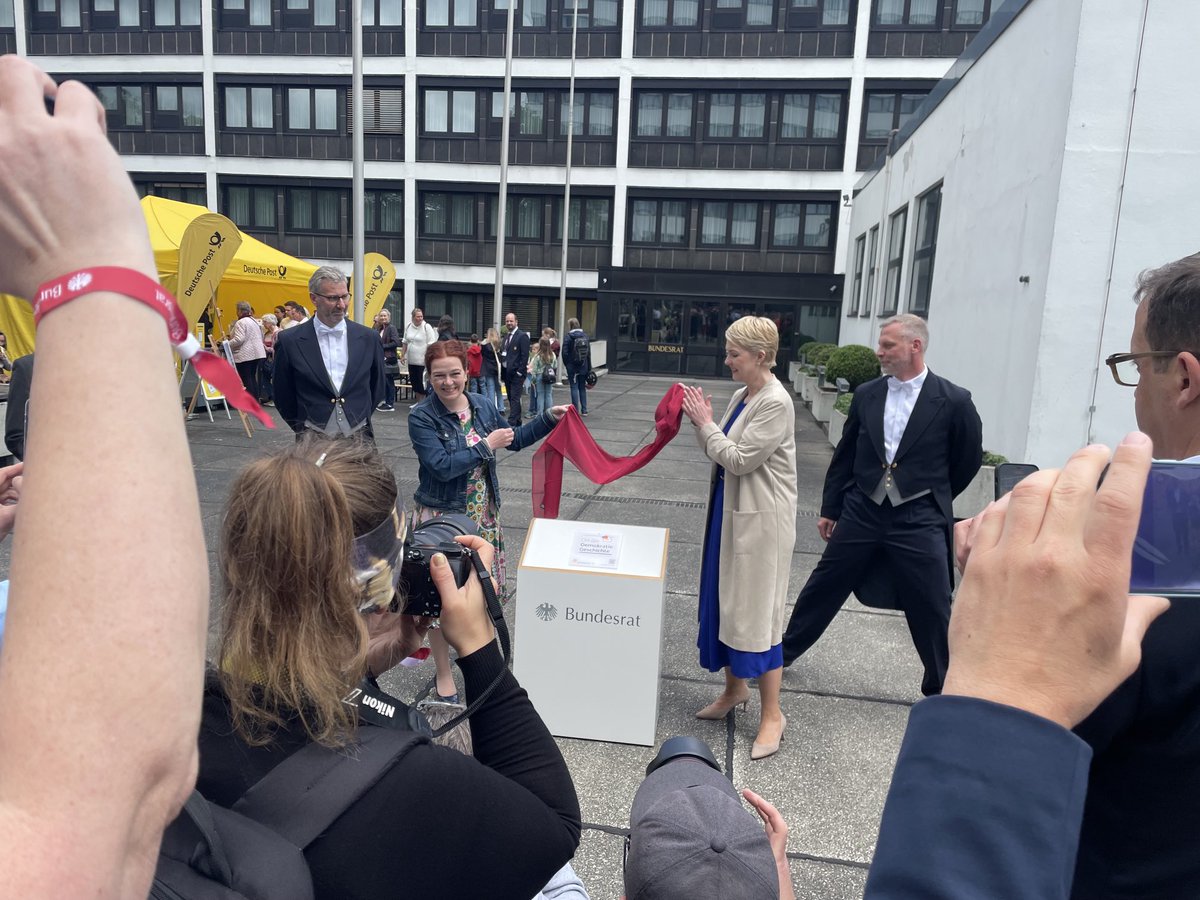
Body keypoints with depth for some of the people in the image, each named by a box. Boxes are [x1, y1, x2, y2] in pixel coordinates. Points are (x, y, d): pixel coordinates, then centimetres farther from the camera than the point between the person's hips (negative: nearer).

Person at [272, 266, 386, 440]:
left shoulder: (368, 338, 2)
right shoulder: (290, 341, -3)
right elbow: (283, 398, 6)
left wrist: (359, 422, 12)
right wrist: (303, 428, 9)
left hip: (359, 438, 2)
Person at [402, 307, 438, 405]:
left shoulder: (427, 327, -9)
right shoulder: (408, 327, 7)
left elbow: (431, 344, -11)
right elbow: (405, 342, 17)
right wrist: (404, 355, 13)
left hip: (422, 360, -6)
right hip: (411, 360, 6)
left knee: (422, 382, -3)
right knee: (413, 381, 12)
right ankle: (417, 401, 24)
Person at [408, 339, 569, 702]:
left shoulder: (482, 405, 1)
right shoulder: (421, 417, -14)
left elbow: (513, 440, 17)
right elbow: (441, 466, -24)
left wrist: (549, 418, 10)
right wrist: (486, 445, -19)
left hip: (483, 515, 5)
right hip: (442, 517, -5)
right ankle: (444, 673, 25)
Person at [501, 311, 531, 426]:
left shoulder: (522, 336, -7)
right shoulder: (506, 337, 17)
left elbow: (525, 355, -13)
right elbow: (503, 354, 18)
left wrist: (520, 372, -17)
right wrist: (502, 371, 9)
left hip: (517, 373, -8)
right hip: (506, 373, 8)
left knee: (515, 399, -10)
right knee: (511, 398, 12)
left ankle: (511, 423, -15)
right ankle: (517, 422, 20)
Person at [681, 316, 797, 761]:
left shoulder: (775, 402, -19)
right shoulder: (742, 395, 8)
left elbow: (739, 459, -20)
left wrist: (706, 423, -12)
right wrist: (700, 421, -3)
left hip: (760, 520, -9)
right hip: (730, 512, 9)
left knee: (756, 612, -1)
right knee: (725, 602, 16)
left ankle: (772, 714, 14)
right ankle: (734, 687, 35)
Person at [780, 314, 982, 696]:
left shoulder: (953, 401, -8)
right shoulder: (866, 394, 3)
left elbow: (969, 459, 6)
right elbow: (845, 454, 9)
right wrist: (829, 508, 10)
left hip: (918, 520, -3)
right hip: (862, 511, 3)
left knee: (931, 607, 5)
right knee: (824, 586, 13)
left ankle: (942, 688, 26)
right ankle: (784, 650, 31)